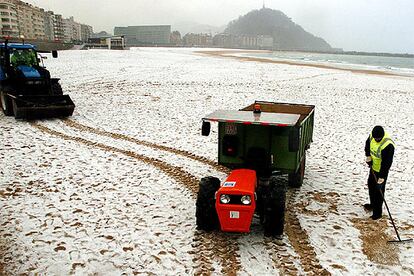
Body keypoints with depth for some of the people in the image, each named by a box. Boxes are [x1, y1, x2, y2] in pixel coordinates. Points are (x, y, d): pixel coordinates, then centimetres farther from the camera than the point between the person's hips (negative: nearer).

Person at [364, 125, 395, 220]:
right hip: (373, 168, 8)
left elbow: (387, 163, -30)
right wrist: (368, 156, -5)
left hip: (381, 171, -8)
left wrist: (382, 177, -28)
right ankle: (373, 204, 45)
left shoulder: (388, 145, -33)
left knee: (379, 190, 1)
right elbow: (368, 144, 10)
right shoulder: (372, 136, -12)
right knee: (371, 185, 24)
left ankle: (377, 212, 16)